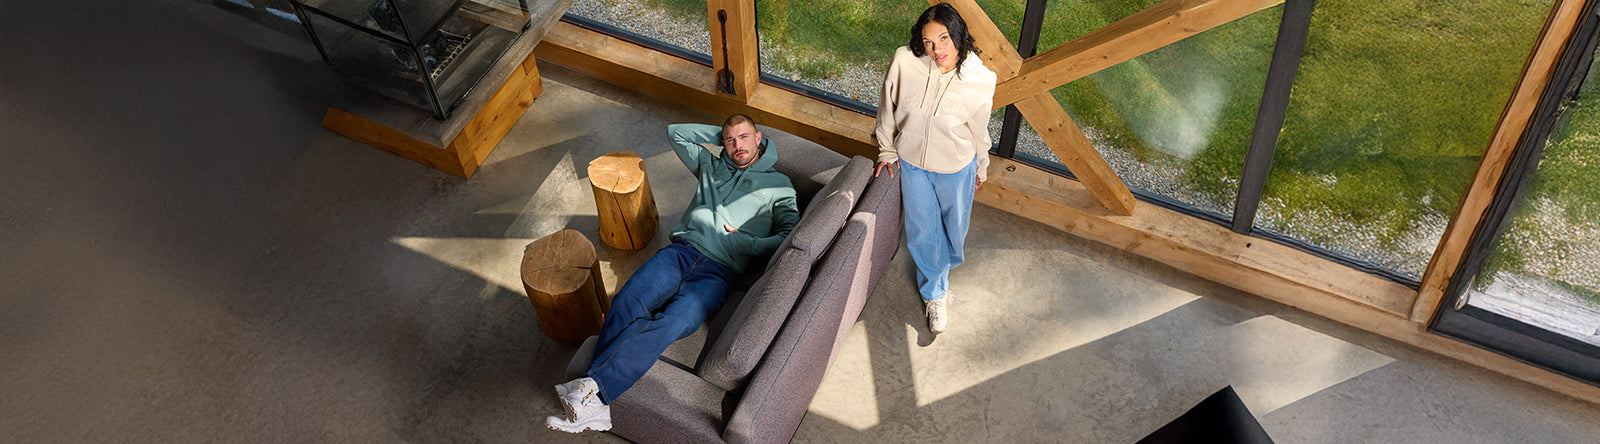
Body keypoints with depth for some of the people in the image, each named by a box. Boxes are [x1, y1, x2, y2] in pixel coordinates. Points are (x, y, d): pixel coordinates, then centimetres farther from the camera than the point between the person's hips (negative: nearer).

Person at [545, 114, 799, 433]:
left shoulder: (779, 186, 18)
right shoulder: (711, 166, 30)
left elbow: (791, 235, 6)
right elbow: (676, 133, 36)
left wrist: (746, 243, -6)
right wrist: (721, 133, 32)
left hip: (717, 269, -3)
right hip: (681, 250, 3)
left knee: (670, 324, -33)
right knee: (627, 302, -28)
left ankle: (596, 389, -42)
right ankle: (595, 407, -37)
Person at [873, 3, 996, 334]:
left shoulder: (981, 82, -25)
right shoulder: (904, 62, -26)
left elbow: (978, 130, -5)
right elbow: (888, 107, -6)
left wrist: (981, 167, 11)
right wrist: (887, 151, 4)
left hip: (955, 168, 0)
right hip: (912, 163, 0)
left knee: (954, 226, 22)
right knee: (921, 232, 14)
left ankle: (943, 264, 58)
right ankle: (935, 293, 40)